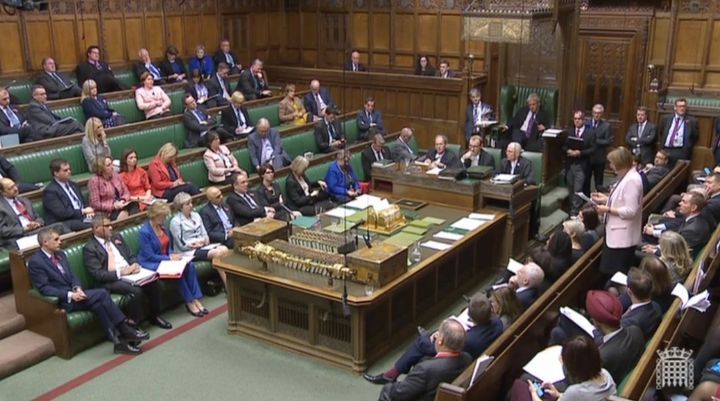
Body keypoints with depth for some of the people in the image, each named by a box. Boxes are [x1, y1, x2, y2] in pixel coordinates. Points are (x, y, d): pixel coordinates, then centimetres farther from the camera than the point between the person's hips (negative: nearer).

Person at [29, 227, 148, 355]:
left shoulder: (60, 254, 14)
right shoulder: (35, 262, -9)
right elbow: (44, 288, -15)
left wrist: (77, 288, -8)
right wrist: (70, 295, -24)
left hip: (73, 293, 7)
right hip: (61, 300, -6)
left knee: (97, 303, -24)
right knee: (101, 294, -25)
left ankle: (118, 338, -24)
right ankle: (124, 329, -19)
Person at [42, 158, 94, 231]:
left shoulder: (73, 184, 20)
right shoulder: (50, 191, -5)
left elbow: (84, 203, 22)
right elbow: (62, 213, -14)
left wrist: (88, 211, -2)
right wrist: (83, 211, -11)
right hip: (66, 224, -7)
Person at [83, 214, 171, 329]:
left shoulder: (117, 237, 15)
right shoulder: (89, 248, -7)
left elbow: (131, 256, 18)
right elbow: (98, 274, -13)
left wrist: (135, 265, -5)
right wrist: (121, 272, -20)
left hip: (130, 273, 7)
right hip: (112, 280, -7)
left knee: (155, 283, -16)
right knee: (136, 291, -32)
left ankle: (155, 316, 4)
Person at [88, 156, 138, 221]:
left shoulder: (116, 175, 11)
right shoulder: (94, 181, -6)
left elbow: (126, 192, 14)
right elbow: (95, 204, -11)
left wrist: (123, 201, -9)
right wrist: (114, 206, -17)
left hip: (120, 205, 5)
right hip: (107, 211, -5)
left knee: (135, 205, -27)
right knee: (123, 214, -35)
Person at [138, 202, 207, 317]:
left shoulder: (162, 226, 4)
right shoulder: (144, 232, -18)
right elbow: (150, 256, -19)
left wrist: (173, 254, -6)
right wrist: (170, 258, -22)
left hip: (166, 259, 7)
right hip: (151, 264, -7)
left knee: (190, 265, -18)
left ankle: (195, 299, -18)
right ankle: (189, 302, -17)